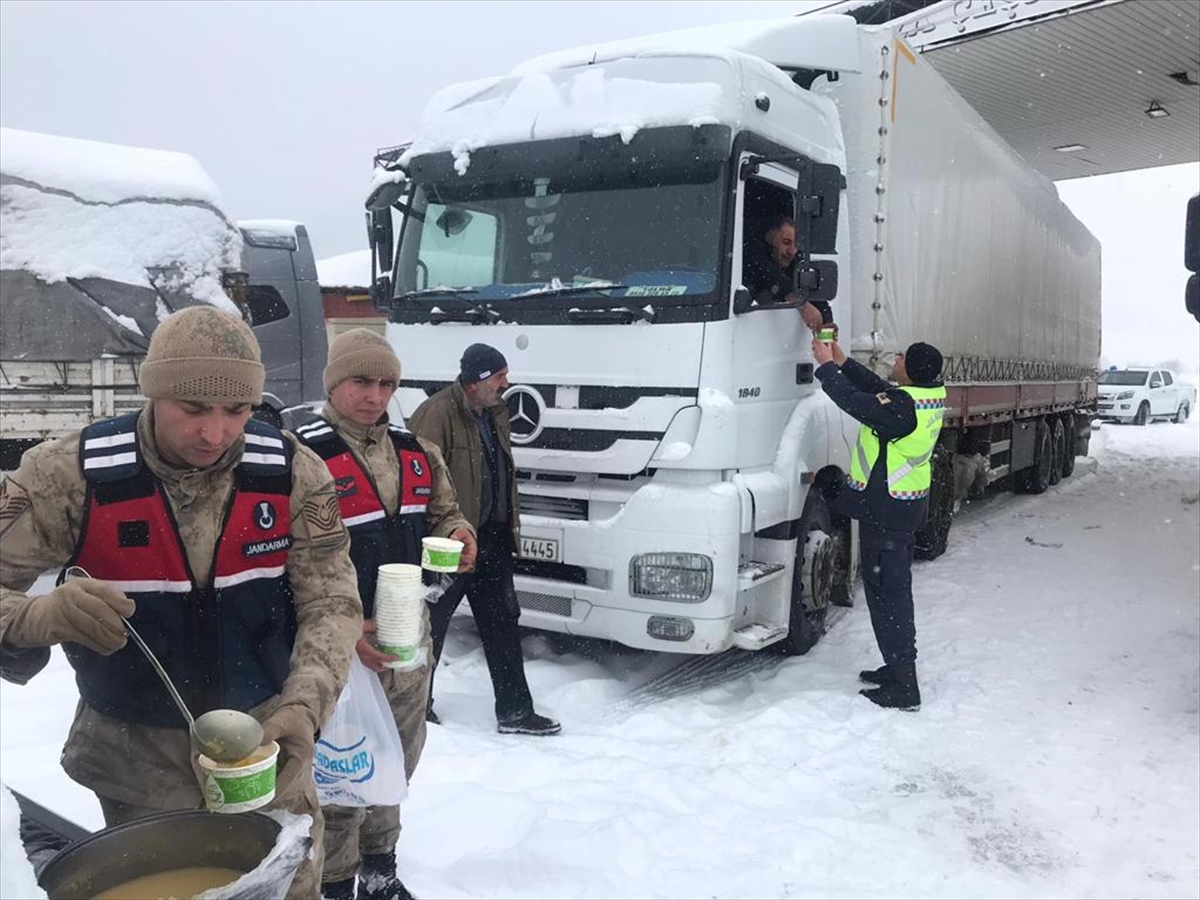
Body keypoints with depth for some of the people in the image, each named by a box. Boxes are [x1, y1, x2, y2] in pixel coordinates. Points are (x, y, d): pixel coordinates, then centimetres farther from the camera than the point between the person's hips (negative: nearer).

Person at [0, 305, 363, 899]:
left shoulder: (293, 473, -13)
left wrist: (303, 706, -26)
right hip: (137, 750, -1)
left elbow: (330, 602, -10)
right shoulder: (69, 475, -17)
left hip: (267, 734, 2)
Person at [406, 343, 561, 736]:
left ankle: (514, 711, 21)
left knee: (503, 623, 11)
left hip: (492, 538, 8)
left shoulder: (495, 412, 9)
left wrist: (511, 523, 17)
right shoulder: (437, 415, -19)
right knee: (431, 625, 9)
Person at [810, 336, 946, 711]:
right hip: (907, 504, 10)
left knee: (886, 592, -2)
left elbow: (855, 402, -19)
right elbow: (877, 389, 12)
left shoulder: (903, 406, -26)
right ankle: (900, 666, 34)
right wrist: (841, 361, 13)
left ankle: (903, 688, 3)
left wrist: (826, 365, -4)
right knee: (896, 588, 20)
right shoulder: (934, 394, 2)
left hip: (885, 508, -10)